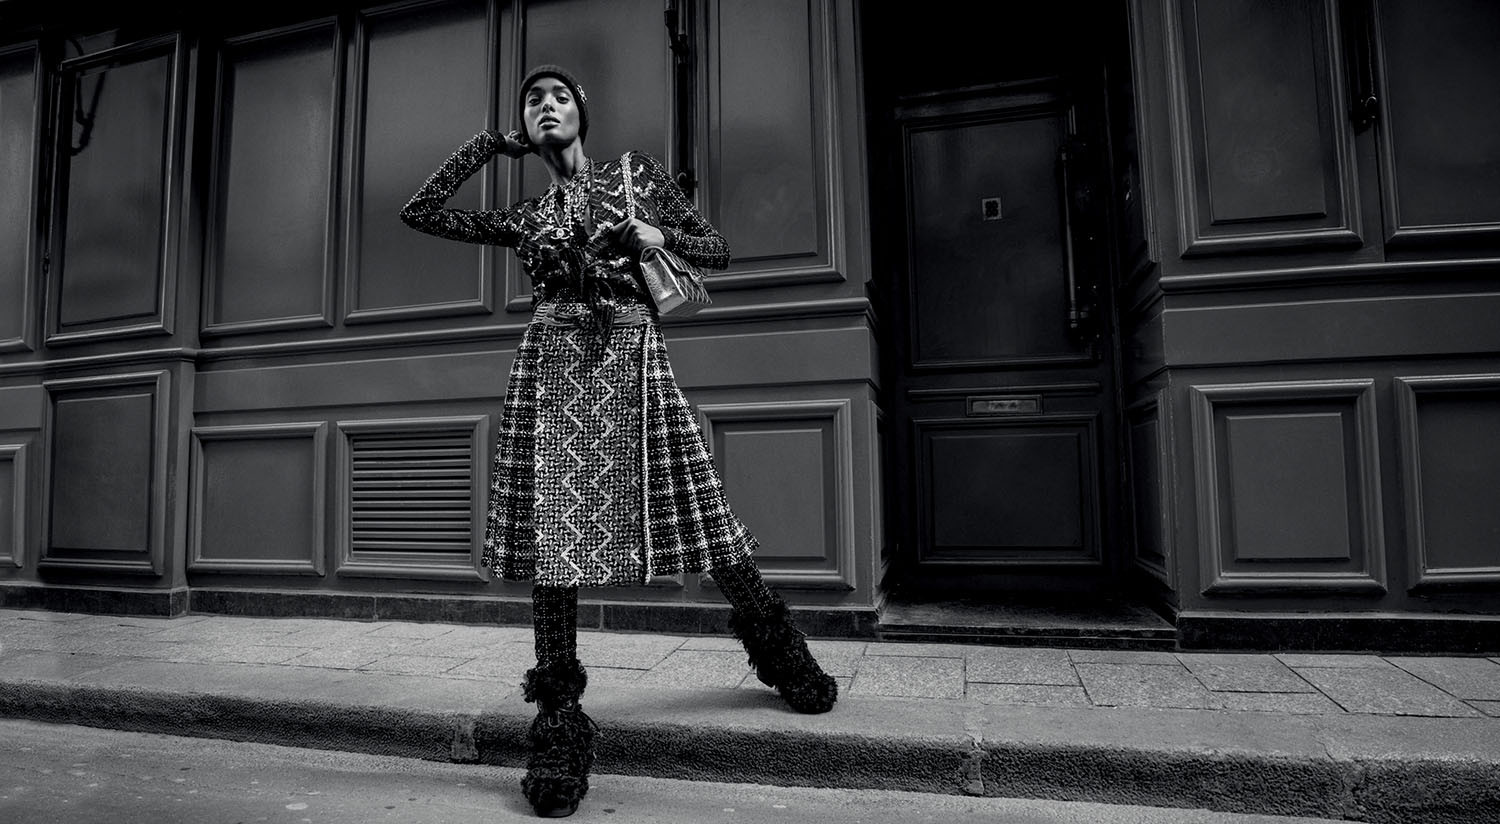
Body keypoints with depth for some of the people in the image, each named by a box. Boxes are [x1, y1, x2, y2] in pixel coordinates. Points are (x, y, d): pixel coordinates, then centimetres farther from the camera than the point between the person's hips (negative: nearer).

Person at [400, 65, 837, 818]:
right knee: (551, 526, -6)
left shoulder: (637, 172, 17)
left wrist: (654, 234, -5)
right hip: (552, 364, 2)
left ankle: (774, 645, 20)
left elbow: (716, 249, 15)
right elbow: (420, 211, 16)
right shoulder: (522, 218, 19)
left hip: (632, 359, -1)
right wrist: (492, 142, 20)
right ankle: (559, 714, 3)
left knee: (697, 510, -2)